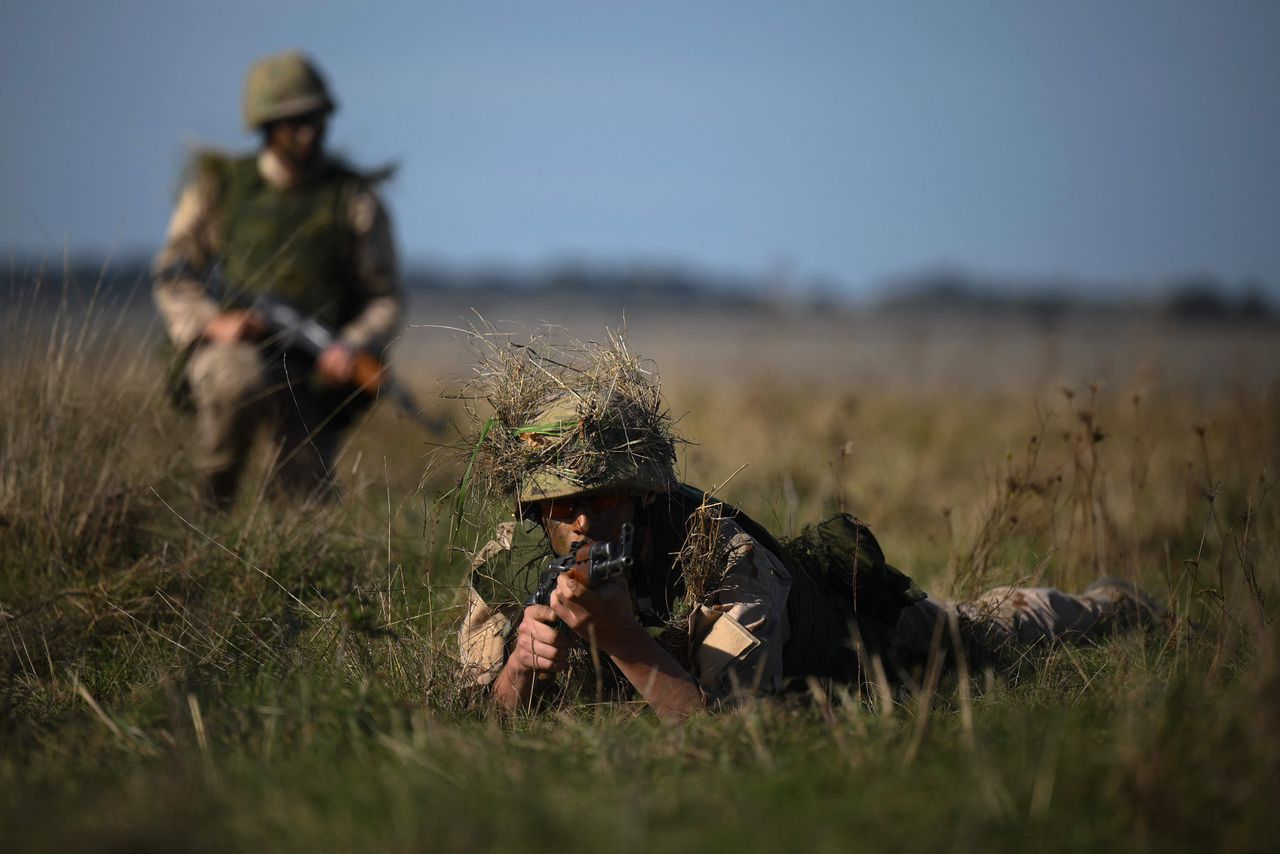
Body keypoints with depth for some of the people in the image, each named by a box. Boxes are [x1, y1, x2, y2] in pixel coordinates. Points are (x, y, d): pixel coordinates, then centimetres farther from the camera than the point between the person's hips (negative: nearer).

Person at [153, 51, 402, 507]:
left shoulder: (354, 198, 4)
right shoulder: (220, 184, 5)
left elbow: (385, 298, 4)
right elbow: (172, 276, 5)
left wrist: (352, 347, -16)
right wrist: (213, 323, -15)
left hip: (311, 366, 2)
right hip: (227, 350, -1)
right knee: (242, 379, -37)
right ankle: (211, 496, -12)